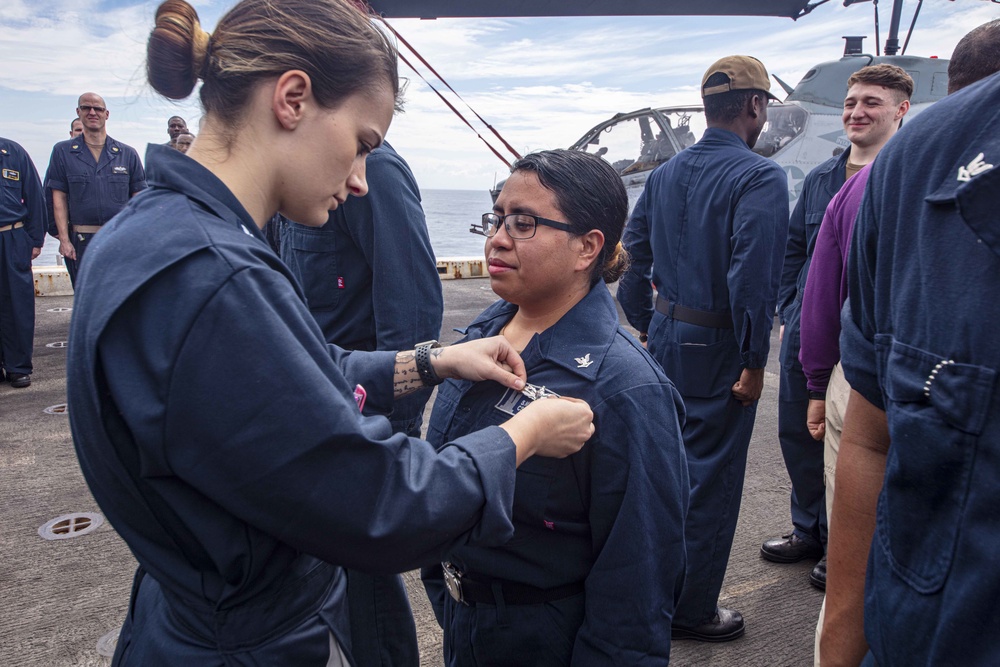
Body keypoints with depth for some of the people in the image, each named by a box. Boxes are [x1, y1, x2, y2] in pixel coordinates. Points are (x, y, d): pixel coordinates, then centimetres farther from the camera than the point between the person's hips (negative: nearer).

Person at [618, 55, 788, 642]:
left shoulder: (666, 173, 7)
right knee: (711, 476, 7)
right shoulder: (760, 178, -15)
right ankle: (692, 609, 22)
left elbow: (633, 253, 10)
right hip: (717, 350, -7)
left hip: (665, 335, 7)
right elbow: (752, 278, -23)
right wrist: (754, 362, -15)